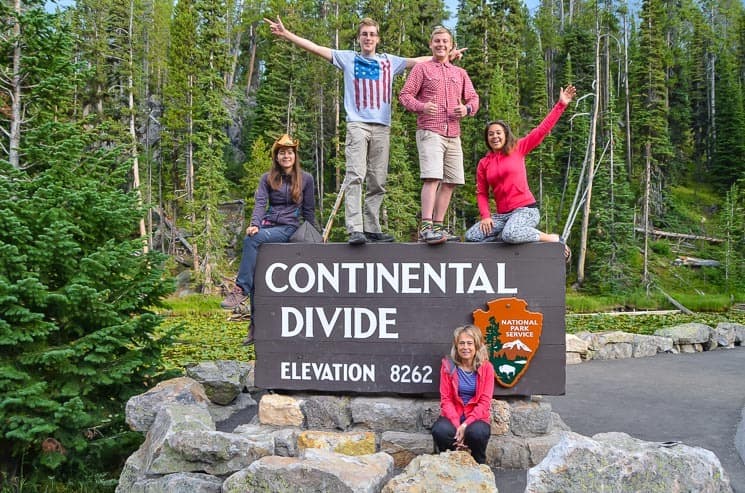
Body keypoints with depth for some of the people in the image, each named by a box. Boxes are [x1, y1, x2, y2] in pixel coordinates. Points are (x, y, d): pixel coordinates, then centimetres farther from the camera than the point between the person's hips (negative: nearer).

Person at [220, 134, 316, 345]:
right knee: (255, 268, -12)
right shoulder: (267, 178, 12)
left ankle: (241, 289, -28)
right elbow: (260, 202, -2)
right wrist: (255, 224, -21)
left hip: (289, 228, -3)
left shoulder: (306, 179, 7)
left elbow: (309, 210, 11)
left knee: (252, 240, -31)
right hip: (268, 225, 3)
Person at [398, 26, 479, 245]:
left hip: (453, 135, 6)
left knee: (450, 182, 5)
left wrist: (467, 109, -3)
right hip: (430, 132, -6)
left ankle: (438, 226, 13)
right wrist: (421, 106, -19)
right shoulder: (421, 68, 7)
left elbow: (473, 98, 21)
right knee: (432, 178, -18)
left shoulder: (460, 73, 22)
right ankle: (426, 227, -21)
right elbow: (404, 94, 1)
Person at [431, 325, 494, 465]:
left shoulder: (486, 367, -3)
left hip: (477, 417, -1)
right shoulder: (448, 366, -1)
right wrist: (457, 424, -19)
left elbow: (484, 402, -7)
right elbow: (446, 399, -3)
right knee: (440, 430, -32)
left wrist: (465, 424, -20)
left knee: (476, 432, -34)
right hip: (453, 416, 1)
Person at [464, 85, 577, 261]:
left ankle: (554, 238, -14)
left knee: (511, 235, -38)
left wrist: (561, 104, -6)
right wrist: (485, 216, -7)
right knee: (471, 236, -16)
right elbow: (482, 193, 10)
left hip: (526, 209, -4)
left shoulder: (518, 149, 3)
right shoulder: (483, 163, 9)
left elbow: (543, 129, -1)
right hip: (502, 214, 4)